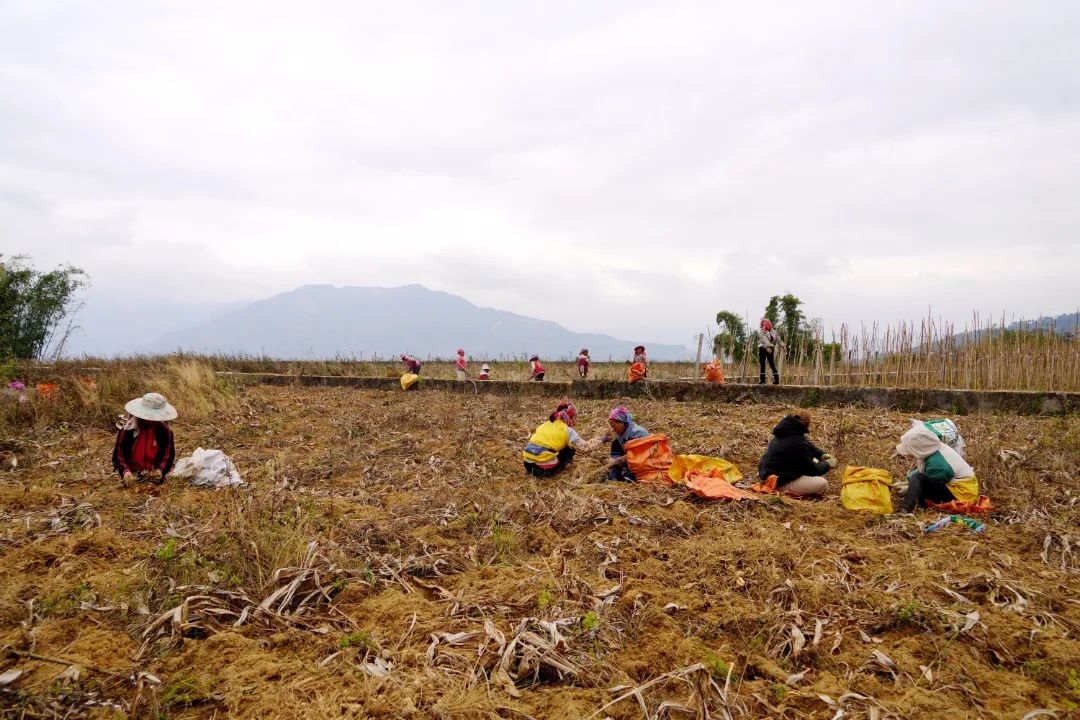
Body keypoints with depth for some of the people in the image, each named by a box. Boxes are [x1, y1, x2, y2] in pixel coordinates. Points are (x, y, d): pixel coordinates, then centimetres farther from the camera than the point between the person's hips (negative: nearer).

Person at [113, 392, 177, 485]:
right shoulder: (127, 430, -4)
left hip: (155, 474, 1)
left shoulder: (165, 430, -1)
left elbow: (169, 455, 2)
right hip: (132, 475, -1)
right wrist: (125, 471, -21)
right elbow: (118, 456, -2)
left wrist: (161, 470, -16)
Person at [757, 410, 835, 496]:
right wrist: (827, 464, 3)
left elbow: (808, 445, 18)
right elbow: (812, 469, -14)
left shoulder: (787, 432, 2)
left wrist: (822, 454, 4)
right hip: (779, 482, -10)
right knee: (823, 484, -16)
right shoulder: (798, 443, -25)